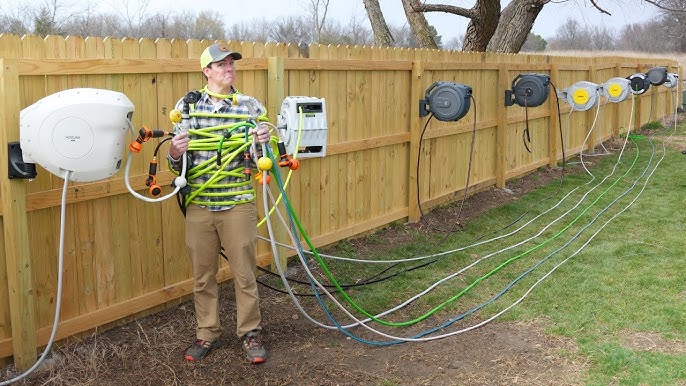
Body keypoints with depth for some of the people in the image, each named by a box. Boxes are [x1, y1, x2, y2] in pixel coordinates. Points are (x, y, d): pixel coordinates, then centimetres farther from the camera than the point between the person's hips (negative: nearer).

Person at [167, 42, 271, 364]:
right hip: (198, 205, 2)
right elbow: (178, 164, 6)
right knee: (202, 275, 11)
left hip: (237, 204, -1)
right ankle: (207, 334, 26)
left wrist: (261, 143, -24)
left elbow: (255, 161, -3)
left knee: (245, 273, 5)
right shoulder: (187, 105, 3)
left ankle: (250, 333, 21)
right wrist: (174, 154, -17)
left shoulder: (248, 107, 0)